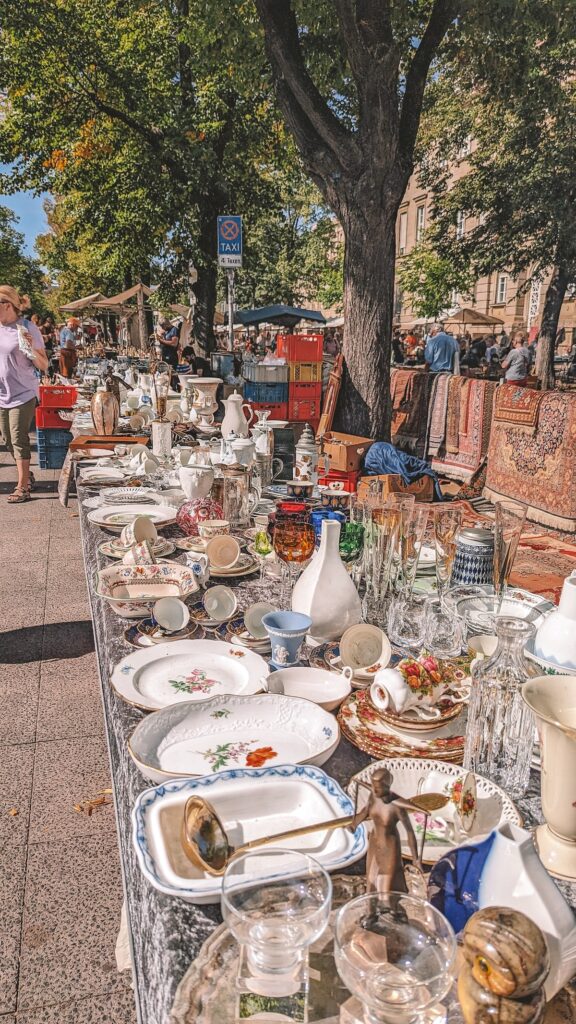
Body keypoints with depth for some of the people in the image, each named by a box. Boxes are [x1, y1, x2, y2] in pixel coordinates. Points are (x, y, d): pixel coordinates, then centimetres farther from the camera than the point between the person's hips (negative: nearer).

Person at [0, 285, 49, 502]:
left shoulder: (28, 328, -11)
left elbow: (44, 366, -10)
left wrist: (33, 349, -25)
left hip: (23, 394, -6)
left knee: (19, 440, -6)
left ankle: (23, 488, 0)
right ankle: (26, 476, 32)